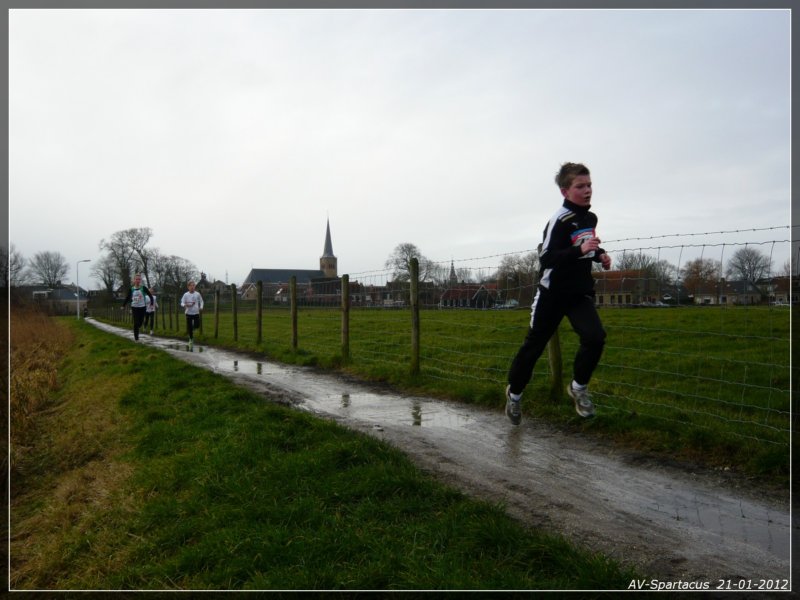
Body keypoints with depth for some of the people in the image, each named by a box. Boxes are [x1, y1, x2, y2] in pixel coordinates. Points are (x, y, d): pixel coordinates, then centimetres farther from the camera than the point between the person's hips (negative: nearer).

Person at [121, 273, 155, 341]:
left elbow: (150, 296, -1)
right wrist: (123, 306, 6)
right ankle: (136, 338, 1)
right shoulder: (131, 289, 0)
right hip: (134, 307, 0)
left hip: (142, 307, 0)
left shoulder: (143, 288, -5)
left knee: (140, 321, 5)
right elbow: (127, 298, 10)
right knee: (136, 322, -6)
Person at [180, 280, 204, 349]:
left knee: (197, 325, -9)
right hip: (189, 313, -1)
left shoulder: (197, 294, 1)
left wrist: (201, 307, -4)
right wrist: (186, 305, -23)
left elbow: (201, 301, 14)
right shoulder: (186, 295, -4)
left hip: (196, 313, 1)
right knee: (189, 328, 0)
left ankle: (193, 327, 29)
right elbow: (182, 303, -2)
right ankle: (191, 339, 17)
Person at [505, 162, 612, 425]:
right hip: (553, 293, -6)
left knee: (595, 337, -18)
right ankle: (514, 392, 28)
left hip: (580, 293, 6)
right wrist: (579, 250, -38)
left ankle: (578, 387, 6)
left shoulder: (590, 217, 8)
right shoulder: (560, 220, -18)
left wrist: (599, 254, 9)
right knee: (533, 346, 5)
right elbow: (545, 258, -27)